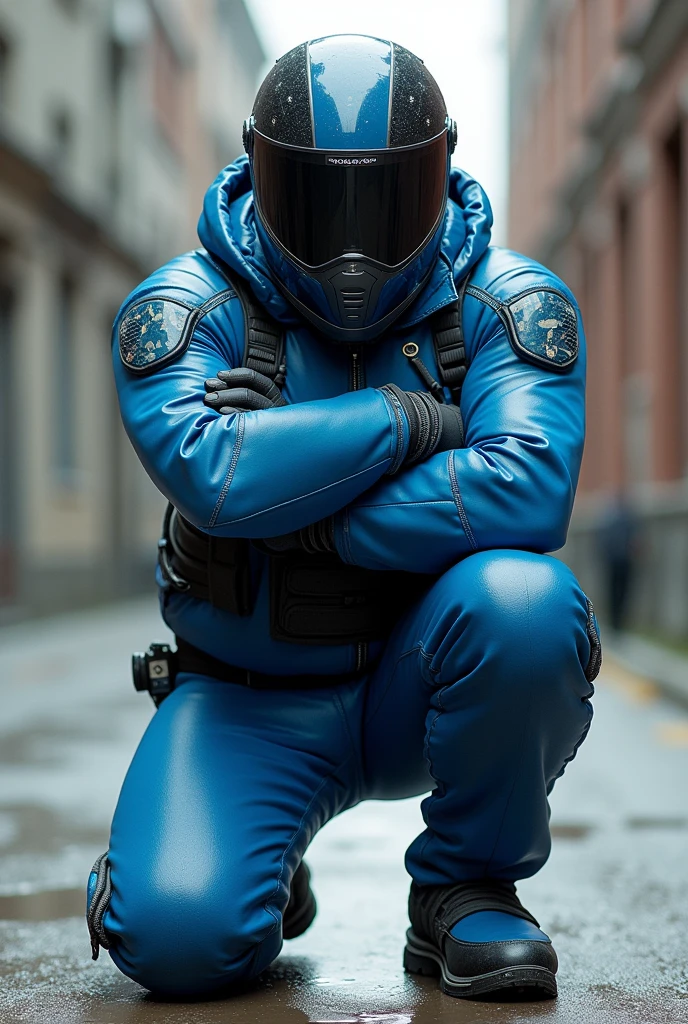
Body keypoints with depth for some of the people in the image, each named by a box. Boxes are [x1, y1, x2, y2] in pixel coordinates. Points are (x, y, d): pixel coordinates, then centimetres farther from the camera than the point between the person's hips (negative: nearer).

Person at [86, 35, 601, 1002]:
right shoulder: (188, 308, -9)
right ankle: (267, 878, 16)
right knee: (177, 936, -23)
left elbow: (529, 494, -26)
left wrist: (297, 511, -23)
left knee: (523, 597, -33)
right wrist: (409, 418, -21)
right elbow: (212, 472, -29)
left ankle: (467, 886, -7)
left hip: (425, 690, 1)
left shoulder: (504, 303, -8)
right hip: (251, 700, 0)